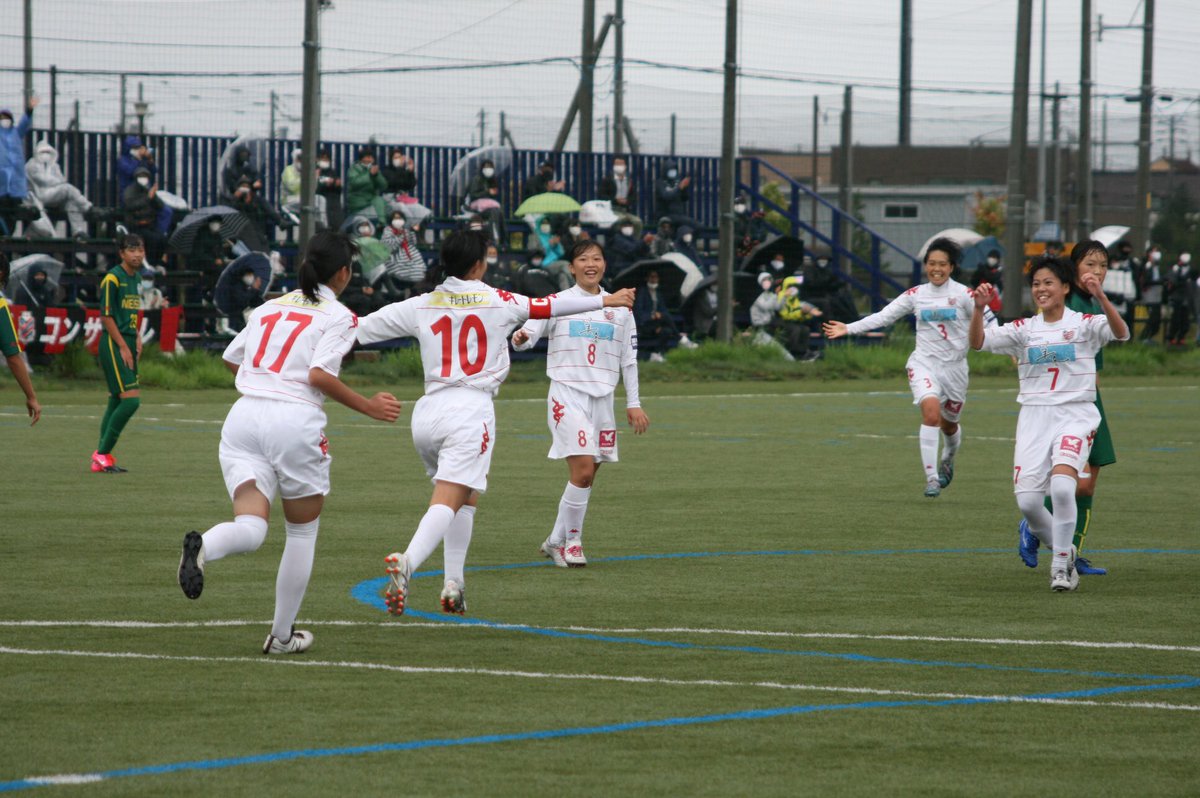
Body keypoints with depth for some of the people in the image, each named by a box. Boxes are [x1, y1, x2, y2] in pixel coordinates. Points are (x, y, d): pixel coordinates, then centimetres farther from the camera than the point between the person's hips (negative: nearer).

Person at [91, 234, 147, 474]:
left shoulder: (137, 277, 14)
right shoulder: (113, 278, -12)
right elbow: (107, 317, -14)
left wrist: (137, 338, 12)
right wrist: (123, 347, -14)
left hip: (127, 344, 9)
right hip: (113, 344, -9)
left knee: (117, 401, 8)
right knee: (131, 398, -15)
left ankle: (101, 458, 12)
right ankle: (102, 453, -8)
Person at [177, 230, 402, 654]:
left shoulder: (269, 308, 18)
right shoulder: (338, 316, 1)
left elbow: (231, 359, 24)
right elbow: (320, 374, -11)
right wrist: (368, 407, -3)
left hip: (244, 414, 4)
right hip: (295, 420, -4)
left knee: (250, 528, -6)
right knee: (302, 532, 15)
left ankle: (202, 547, -41)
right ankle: (282, 634, 18)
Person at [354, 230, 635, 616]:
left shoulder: (422, 306, 8)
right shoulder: (497, 302, 2)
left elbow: (364, 327, 10)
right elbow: (551, 306, 13)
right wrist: (605, 301, 27)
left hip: (428, 411, 5)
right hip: (470, 410, -5)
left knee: (465, 497, 23)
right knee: (447, 502, -12)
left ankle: (454, 584, 14)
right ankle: (406, 562, -38)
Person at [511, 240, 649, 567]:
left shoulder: (619, 309, 11)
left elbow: (628, 359, 15)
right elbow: (529, 332, -7)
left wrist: (633, 402, 12)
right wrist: (520, 338, -31)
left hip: (603, 398, 4)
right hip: (567, 395, -4)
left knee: (587, 477, 5)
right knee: (582, 471, -17)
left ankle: (557, 541, 18)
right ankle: (570, 542, -5)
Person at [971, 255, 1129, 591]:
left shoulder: (1084, 324, 0)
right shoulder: (1024, 330, 9)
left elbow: (1120, 332, -19)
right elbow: (978, 342, -3)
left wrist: (1101, 297, -35)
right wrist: (979, 309, -22)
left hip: (1075, 416, -4)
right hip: (1034, 418, 4)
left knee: (1062, 486, -26)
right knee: (1027, 500, -7)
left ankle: (1061, 565, -9)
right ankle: (1064, 552, 21)